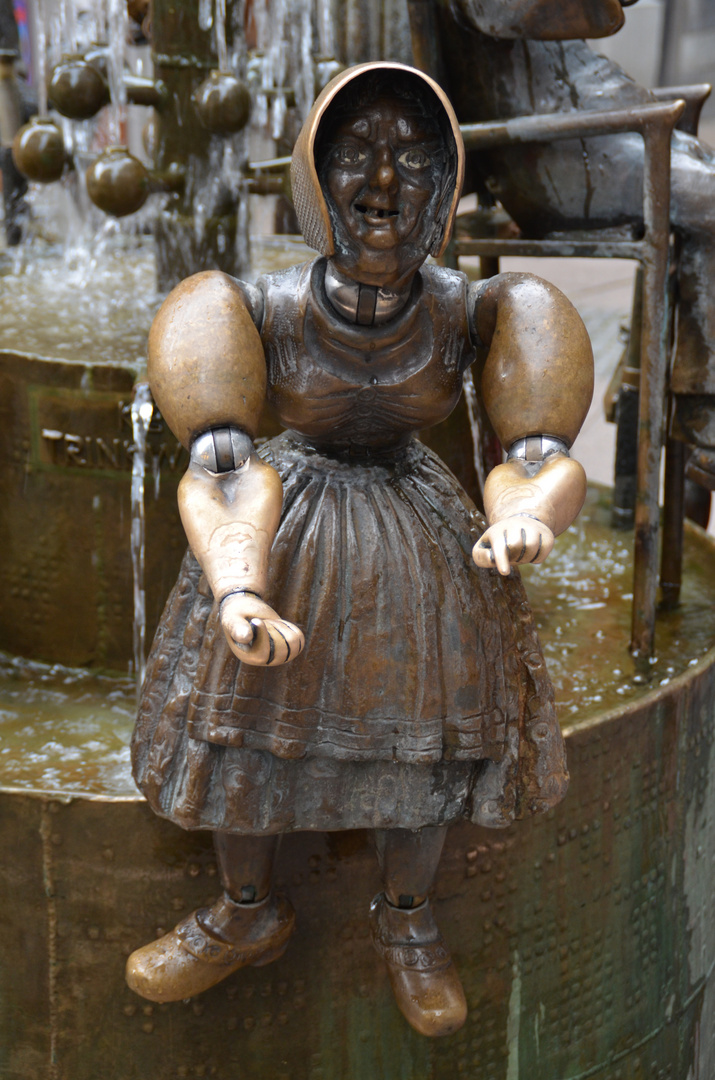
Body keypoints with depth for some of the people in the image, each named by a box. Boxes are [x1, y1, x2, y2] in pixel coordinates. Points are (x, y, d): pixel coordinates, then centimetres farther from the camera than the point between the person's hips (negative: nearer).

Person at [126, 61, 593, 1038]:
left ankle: (407, 921, 38)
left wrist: (521, 517, -45)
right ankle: (250, 914, 37)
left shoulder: (467, 312, -18)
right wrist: (236, 585, -46)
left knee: (422, 740, 8)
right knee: (241, 725, 8)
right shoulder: (267, 312, -20)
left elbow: (545, 458, -19)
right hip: (294, 543, 0)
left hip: (422, 547, 0)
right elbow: (220, 472, -26)